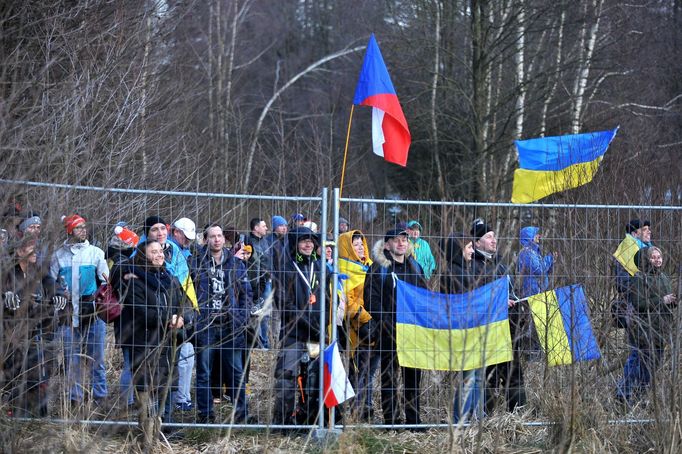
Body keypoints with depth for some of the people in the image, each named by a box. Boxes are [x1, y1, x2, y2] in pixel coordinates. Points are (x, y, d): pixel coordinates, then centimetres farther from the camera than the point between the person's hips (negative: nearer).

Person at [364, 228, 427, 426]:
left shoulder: (415, 267, 15)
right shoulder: (379, 268, -1)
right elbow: (370, 298, -7)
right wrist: (385, 320, -16)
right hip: (389, 330, -5)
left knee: (413, 374, 7)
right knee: (389, 374, -3)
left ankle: (413, 418, 14)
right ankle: (391, 420, 0)